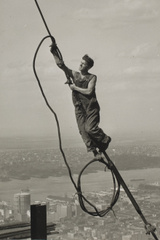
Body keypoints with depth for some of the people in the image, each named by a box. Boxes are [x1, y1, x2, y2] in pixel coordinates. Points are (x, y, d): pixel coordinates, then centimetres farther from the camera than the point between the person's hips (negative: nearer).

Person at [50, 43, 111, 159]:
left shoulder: (92, 77, 1)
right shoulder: (74, 74, 10)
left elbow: (89, 91, -13)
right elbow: (61, 64, 3)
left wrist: (75, 87, -8)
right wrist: (54, 52, -7)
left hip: (91, 107, -4)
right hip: (79, 107, 4)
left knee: (90, 128, -17)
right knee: (83, 130, -8)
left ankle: (105, 139, 9)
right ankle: (95, 151, -3)